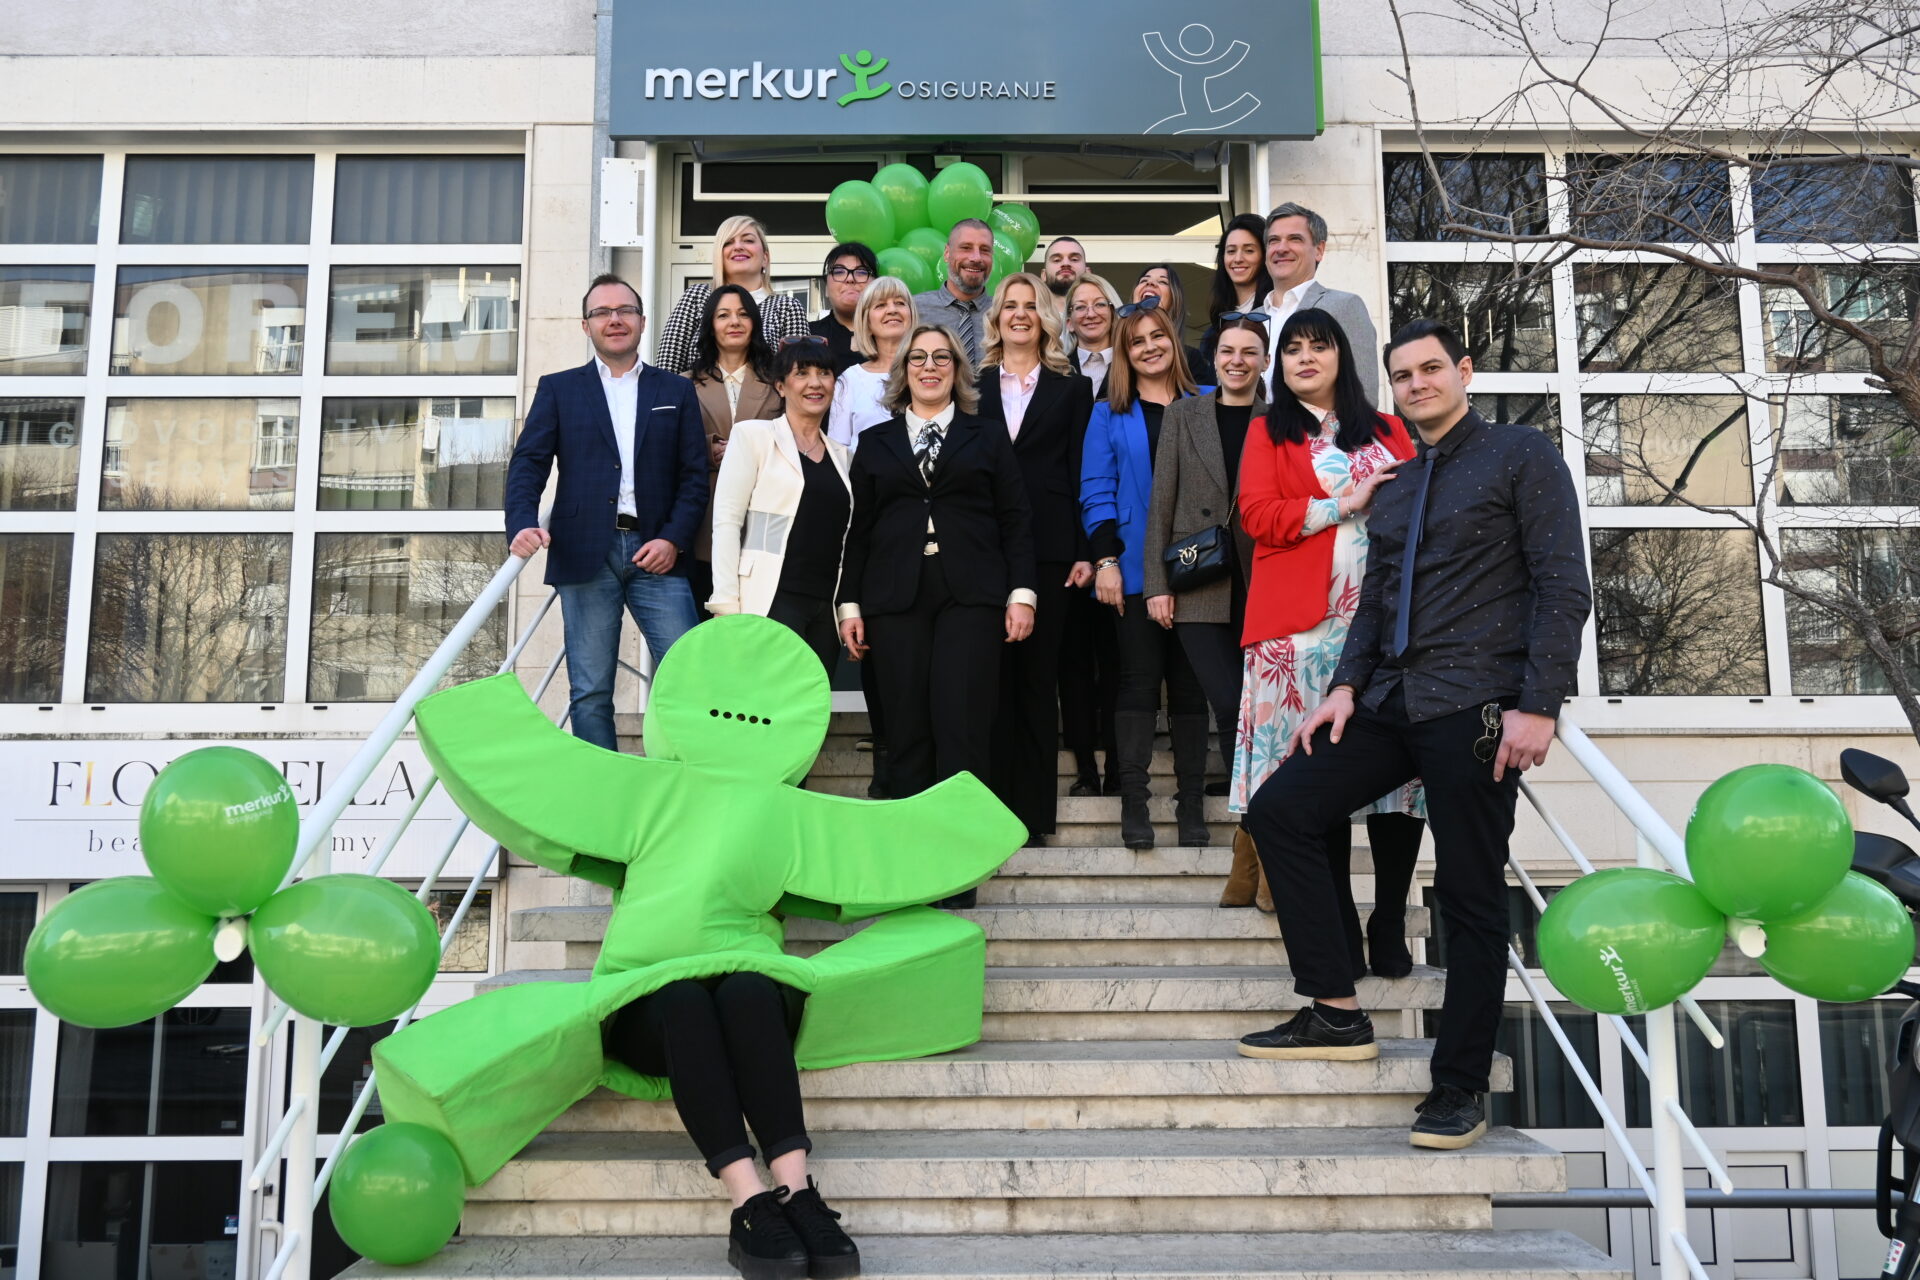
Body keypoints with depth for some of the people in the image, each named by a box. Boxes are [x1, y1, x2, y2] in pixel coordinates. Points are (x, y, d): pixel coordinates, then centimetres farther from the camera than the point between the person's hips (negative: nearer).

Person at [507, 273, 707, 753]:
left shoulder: (677, 391, 14)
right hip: (585, 552, 0)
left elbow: (695, 474, 8)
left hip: (656, 551, 0)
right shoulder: (558, 389, 13)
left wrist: (674, 538, -6)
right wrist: (523, 523, -15)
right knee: (590, 692, 2)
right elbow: (528, 462, 3)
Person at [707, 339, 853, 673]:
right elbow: (726, 520, -3)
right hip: (771, 602, -5)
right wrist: (726, 605, -12)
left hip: (826, 607, 5)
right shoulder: (753, 436, 4)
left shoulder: (841, 454, 19)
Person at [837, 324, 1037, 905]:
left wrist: (1021, 593, -1)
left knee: (962, 723, -9)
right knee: (907, 727, 0)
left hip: (971, 596, -1)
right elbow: (858, 527, 14)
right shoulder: (875, 442, 17)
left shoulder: (988, 437, 14)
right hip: (896, 600, 2)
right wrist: (850, 602, 6)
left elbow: (1016, 520, 8)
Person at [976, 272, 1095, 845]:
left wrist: (1085, 553, -3)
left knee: (1038, 677, 3)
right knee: (991, 677, 1)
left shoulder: (1071, 388, 10)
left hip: (1048, 549, -1)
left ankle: (1033, 808, 8)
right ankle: (991, 806, 8)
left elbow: (1081, 473, 5)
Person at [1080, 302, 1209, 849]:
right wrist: (1105, 560, -9)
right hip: (1135, 569, -1)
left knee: (1189, 682, 4)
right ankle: (1133, 802, 0)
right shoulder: (1109, 415, 9)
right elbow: (1097, 492, 2)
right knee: (1139, 678, -2)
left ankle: (1191, 803, 9)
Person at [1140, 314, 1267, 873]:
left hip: (1262, 589, 0)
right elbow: (1162, 503, 6)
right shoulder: (1183, 415, 9)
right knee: (1231, 707, -8)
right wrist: (1156, 584, -1)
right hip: (1198, 589, 0)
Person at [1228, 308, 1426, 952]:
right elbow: (1257, 514, 0)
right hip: (1305, 621, -2)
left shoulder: (1388, 431, 21)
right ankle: (1340, 934, 3)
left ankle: (1389, 930, 4)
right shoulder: (1269, 433, 14)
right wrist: (1343, 505, -7)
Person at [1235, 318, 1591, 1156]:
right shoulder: (1394, 490, 21)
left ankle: (1460, 1088, 10)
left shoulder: (1522, 457, 1)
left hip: (1476, 709, -7)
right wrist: (1346, 686, 4)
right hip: (1392, 705, 7)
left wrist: (1539, 706, -16)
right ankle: (1337, 1015, 5)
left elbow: (1564, 588, -7)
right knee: (1279, 810, -2)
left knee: (1470, 898, -3)